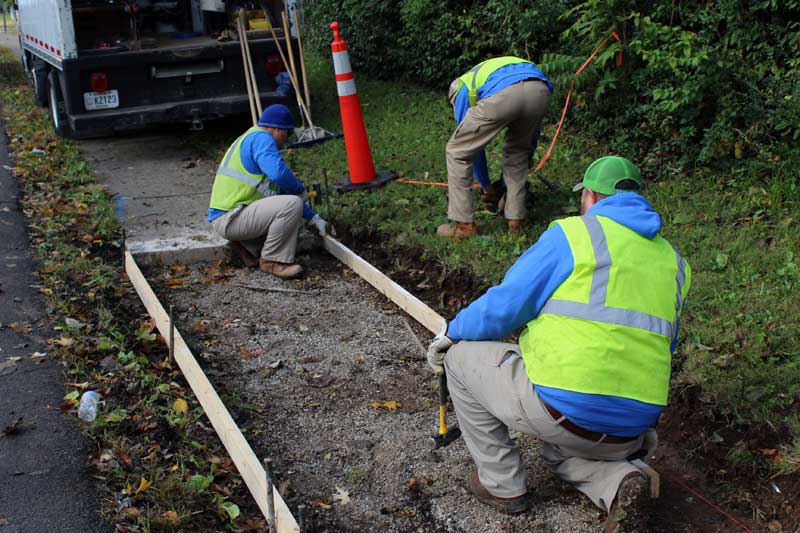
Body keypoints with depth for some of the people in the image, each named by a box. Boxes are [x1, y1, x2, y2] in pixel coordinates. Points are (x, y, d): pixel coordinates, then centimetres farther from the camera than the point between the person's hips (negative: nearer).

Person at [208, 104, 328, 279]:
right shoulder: (261, 138, -9)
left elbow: (281, 188, 26)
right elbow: (279, 173, -29)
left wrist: (314, 218, 24)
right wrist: (300, 189, -7)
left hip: (226, 218, 10)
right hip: (229, 219, -10)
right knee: (292, 204, -23)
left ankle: (245, 245, 12)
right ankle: (272, 260, -11)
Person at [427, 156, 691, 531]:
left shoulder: (572, 234, -4)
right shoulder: (673, 262, 15)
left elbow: (502, 307, -5)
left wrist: (451, 333, 14)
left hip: (564, 410, -7)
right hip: (627, 434, 7)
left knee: (460, 358, 14)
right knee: (559, 451, 39)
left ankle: (501, 483, 18)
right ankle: (617, 482, 7)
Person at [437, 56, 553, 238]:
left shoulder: (463, 87, 34)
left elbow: (473, 144, 35)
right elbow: (532, 134, 49)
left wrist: (486, 186, 46)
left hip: (501, 93, -4)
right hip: (541, 90, 5)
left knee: (458, 151, 16)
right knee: (517, 150, 31)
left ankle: (464, 224, 16)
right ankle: (516, 218, 30)